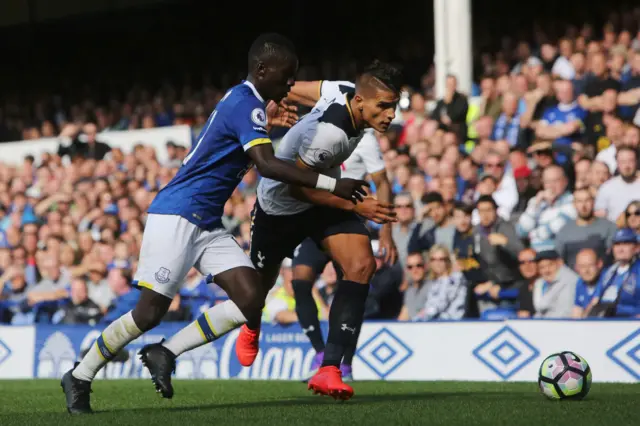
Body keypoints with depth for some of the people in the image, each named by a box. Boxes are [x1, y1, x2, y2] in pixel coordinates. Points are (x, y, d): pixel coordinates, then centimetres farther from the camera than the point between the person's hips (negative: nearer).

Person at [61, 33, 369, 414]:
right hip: (177, 215, -9)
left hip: (207, 224, 9)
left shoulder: (244, 100, 13)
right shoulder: (246, 105, -16)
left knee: (250, 299, -6)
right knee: (150, 312, -7)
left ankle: (165, 353, 1)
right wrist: (331, 184, -27)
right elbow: (267, 164, -28)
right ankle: (80, 377, 10)